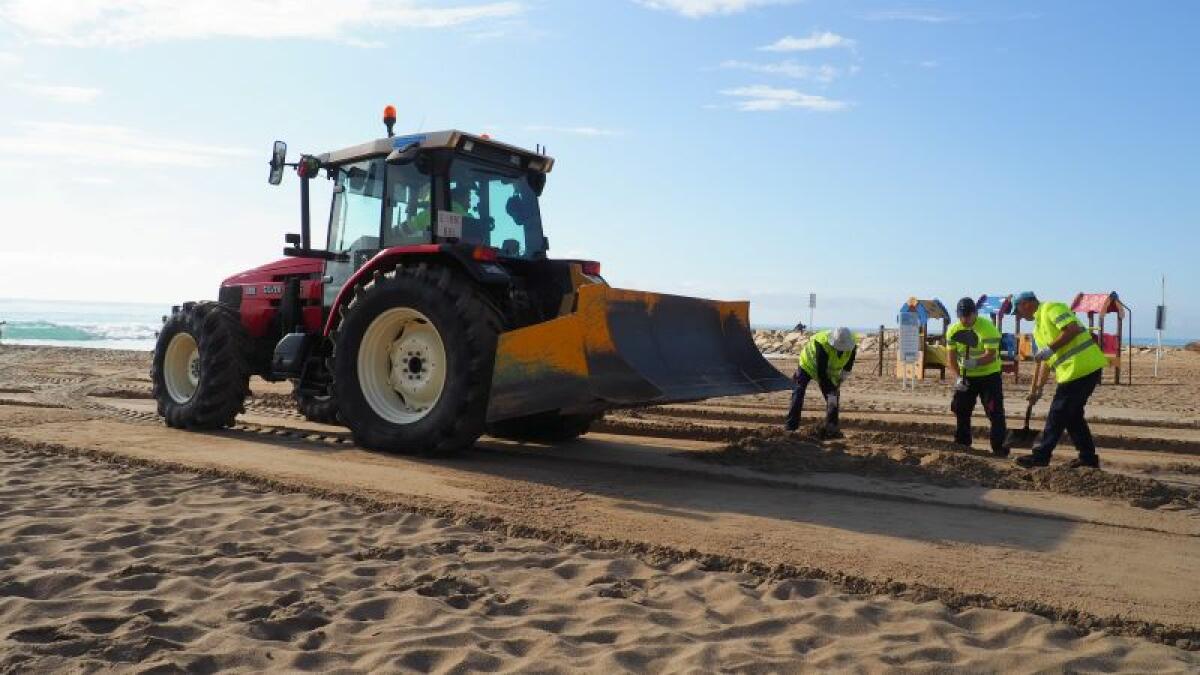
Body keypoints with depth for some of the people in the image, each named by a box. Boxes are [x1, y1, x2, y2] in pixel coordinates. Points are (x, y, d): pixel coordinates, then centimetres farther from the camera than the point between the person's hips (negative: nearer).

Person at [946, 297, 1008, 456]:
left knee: (995, 412, -10)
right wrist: (957, 377, -16)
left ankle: (1000, 447, -6)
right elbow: (951, 358, -3)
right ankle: (962, 443, 21)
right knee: (960, 409, 8)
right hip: (966, 377, 5)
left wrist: (975, 362, -44)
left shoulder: (987, 327, -18)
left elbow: (991, 354, -26)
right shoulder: (953, 330, -3)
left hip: (989, 374, -5)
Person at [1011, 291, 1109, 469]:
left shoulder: (1051, 308, -6)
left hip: (1081, 367, -10)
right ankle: (1088, 457, 23)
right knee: (1072, 414, 16)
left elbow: (1073, 329, -21)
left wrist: (1049, 349, -17)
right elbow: (1047, 361, 24)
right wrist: (1038, 389, 22)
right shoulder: (1038, 328, 22)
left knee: (1057, 415, -3)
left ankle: (1041, 456, 4)